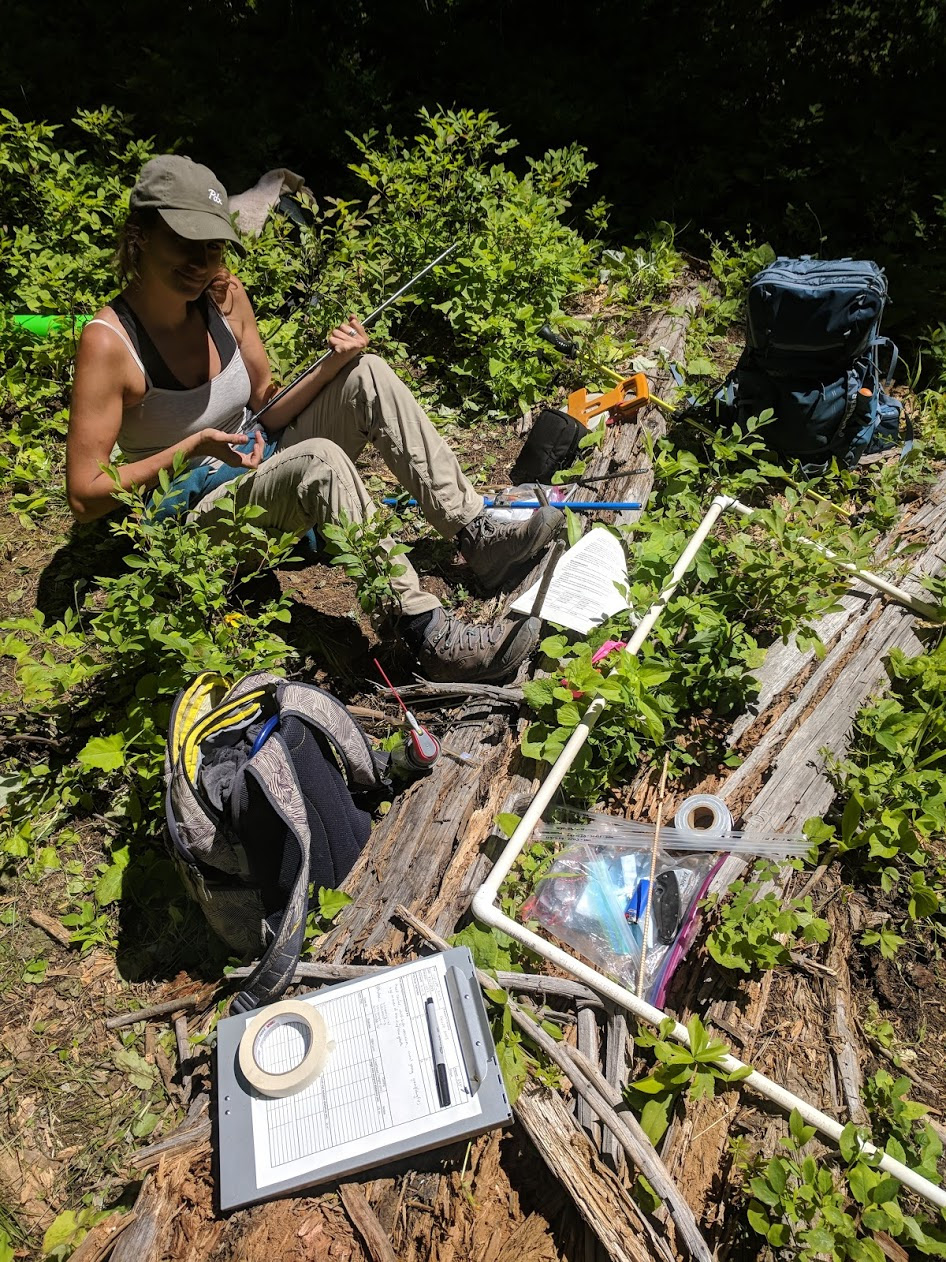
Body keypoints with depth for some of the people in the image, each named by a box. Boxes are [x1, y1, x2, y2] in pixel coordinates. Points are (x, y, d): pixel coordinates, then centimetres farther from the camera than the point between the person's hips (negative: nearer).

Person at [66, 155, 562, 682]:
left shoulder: (225, 296, -3)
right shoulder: (109, 341, -18)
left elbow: (268, 411, 5)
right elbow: (85, 497, -18)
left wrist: (335, 363, -12)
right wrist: (192, 448, -27)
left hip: (262, 462, 6)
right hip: (195, 510, -6)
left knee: (368, 374, -13)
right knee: (321, 459, -36)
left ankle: (478, 535, -19)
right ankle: (431, 635, -38)